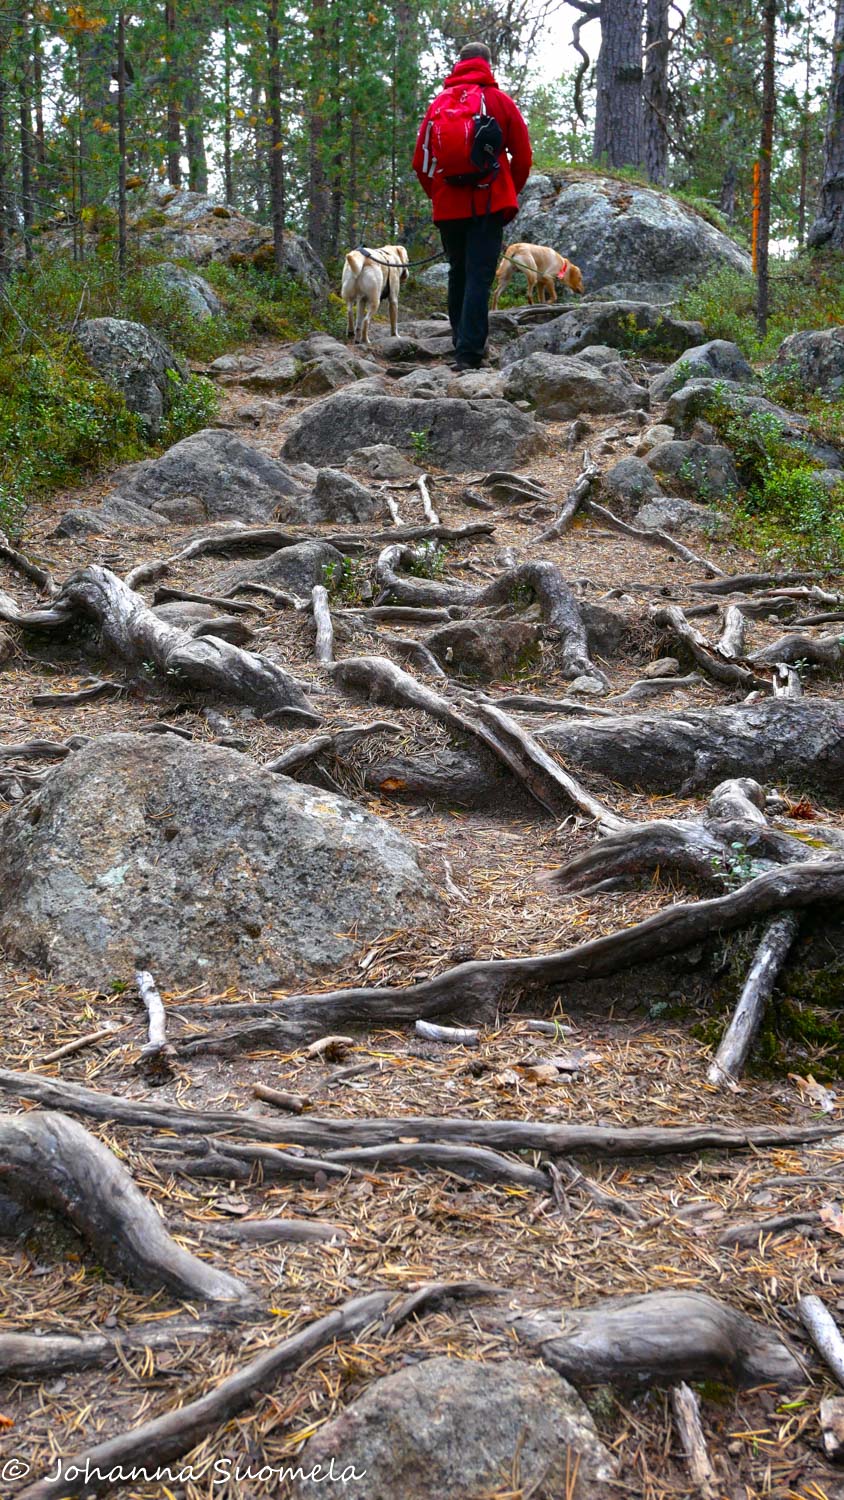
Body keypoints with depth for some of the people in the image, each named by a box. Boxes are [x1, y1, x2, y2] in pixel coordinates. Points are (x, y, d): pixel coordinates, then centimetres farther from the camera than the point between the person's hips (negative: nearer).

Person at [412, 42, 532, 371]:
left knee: (458, 274, 17)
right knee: (479, 276, -6)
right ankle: (469, 353, -15)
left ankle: (461, 342, 23)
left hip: (448, 207, 3)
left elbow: (420, 161, 9)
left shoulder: (439, 103, 7)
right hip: (488, 205, -3)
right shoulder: (499, 100, 2)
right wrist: (510, 194, 16)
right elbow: (523, 156, 3)